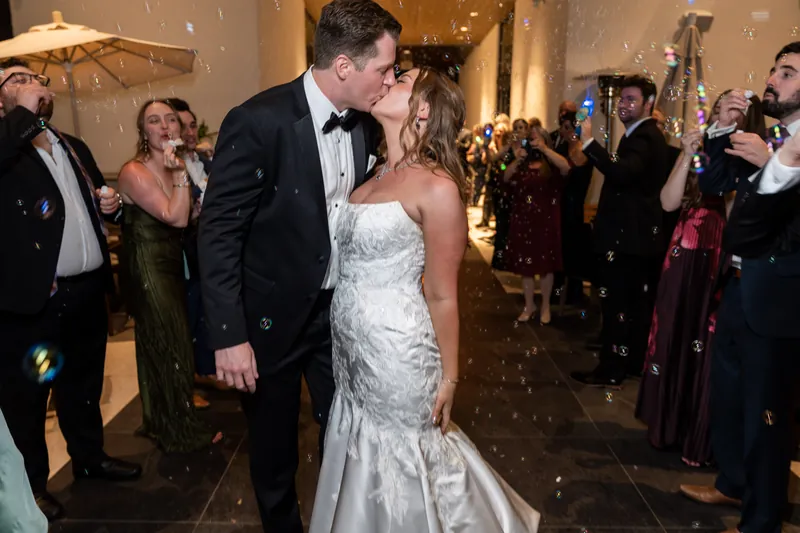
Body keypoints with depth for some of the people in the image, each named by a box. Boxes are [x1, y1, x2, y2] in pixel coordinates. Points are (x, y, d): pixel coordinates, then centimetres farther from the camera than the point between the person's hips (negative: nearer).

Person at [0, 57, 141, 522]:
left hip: (87, 290, 7)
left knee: (84, 385, 21)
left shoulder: (74, 147, 16)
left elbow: (97, 202, 26)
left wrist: (111, 205, 4)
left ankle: (90, 457, 40)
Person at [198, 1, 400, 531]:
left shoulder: (366, 125, -2)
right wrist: (230, 336, -19)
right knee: (274, 446, 17)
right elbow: (218, 233, -18)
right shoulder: (259, 122, -21)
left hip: (341, 311, 5)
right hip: (274, 317, -4)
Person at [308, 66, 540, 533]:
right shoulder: (376, 175, 5)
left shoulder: (437, 187, -17)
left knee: (401, 459, 14)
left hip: (398, 351, -7)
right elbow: (353, 263, 9)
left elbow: (442, 296, -14)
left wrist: (449, 376, -7)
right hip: (349, 347, 7)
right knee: (362, 454, 24)